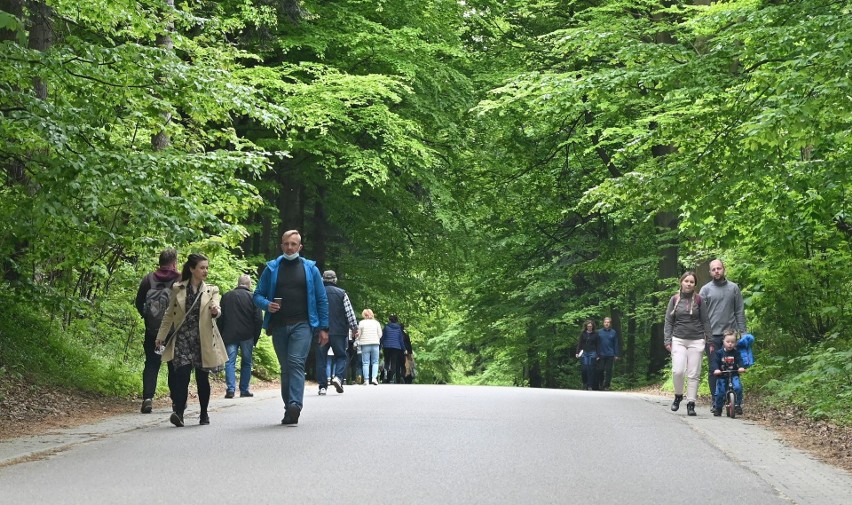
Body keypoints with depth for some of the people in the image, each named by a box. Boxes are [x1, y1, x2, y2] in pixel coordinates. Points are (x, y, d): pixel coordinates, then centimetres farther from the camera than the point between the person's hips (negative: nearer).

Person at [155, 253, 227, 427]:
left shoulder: (211, 290, 7)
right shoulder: (178, 289, 7)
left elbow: (216, 309, -9)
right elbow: (169, 314, 14)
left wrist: (215, 311, -33)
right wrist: (161, 336, 13)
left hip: (203, 340, 1)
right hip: (182, 338, -1)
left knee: (202, 378, 5)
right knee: (182, 375, -15)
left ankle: (204, 414, 18)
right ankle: (179, 412, -22)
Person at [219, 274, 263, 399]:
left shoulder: (226, 296, 5)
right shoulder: (252, 297, -1)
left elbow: (220, 318, 5)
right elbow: (259, 320, -5)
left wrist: (221, 336, 10)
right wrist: (255, 337, 4)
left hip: (229, 335, 1)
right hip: (247, 336, -1)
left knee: (230, 362, 1)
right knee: (246, 362, 10)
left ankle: (230, 389, -11)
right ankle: (244, 390, 9)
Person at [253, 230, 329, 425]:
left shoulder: (310, 268, 8)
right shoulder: (271, 268, 10)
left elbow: (322, 299, 9)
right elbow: (258, 295, 11)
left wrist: (323, 328, 3)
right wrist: (267, 305, -11)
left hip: (302, 324, -3)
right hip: (279, 326, 3)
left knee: (296, 363, -19)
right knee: (285, 368, 7)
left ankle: (295, 405, -30)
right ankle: (289, 410, 13)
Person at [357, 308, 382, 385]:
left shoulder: (361, 323, -1)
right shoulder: (376, 323, 5)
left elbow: (359, 335, 0)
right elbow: (380, 334, 4)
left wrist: (359, 341, 18)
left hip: (365, 344, -1)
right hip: (375, 344, 1)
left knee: (365, 363, 2)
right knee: (375, 362, 7)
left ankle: (366, 380, -2)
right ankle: (374, 377, -9)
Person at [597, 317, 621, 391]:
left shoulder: (613, 332, 4)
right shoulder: (599, 332, 3)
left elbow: (616, 344, 6)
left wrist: (616, 355, 1)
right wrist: (597, 354, -1)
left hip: (610, 355, 0)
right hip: (601, 355, 0)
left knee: (608, 371, 0)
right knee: (601, 370, 1)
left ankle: (606, 386, 5)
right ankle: (601, 385, 16)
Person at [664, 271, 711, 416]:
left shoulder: (698, 300, 4)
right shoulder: (674, 300, 6)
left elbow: (705, 321, 8)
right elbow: (668, 321, 8)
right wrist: (667, 340, 0)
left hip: (696, 340, 0)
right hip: (678, 340, 0)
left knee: (693, 374, 0)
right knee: (677, 371, -13)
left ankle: (691, 404, 6)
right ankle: (678, 396, 12)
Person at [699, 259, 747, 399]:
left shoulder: (733, 288, 8)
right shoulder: (705, 290, 4)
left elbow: (739, 312, 7)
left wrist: (743, 332, -2)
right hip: (712, 337, -1)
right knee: (713, 370, 3)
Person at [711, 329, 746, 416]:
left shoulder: (736, 352, 6)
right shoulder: (719, 353, 1)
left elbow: (740, 361, -4)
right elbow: (714, 362, -7)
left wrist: (741, 367, -25)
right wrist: (716, 369, -27)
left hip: (734, 375, 0)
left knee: (738, 387, -24)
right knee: (720, 392, -5)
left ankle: (738, 405, -12)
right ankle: (717, 408, 15)